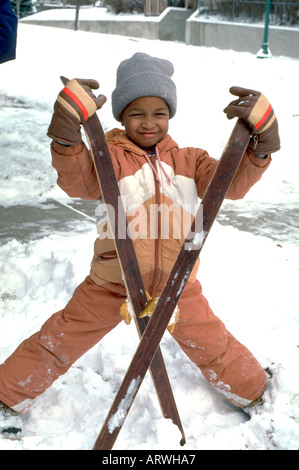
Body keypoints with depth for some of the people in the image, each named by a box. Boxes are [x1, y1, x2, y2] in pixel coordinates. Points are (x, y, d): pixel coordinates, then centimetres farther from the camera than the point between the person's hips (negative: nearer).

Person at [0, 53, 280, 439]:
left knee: (212, 345, 18)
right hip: (111, 284, -2)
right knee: (61, 340, 8)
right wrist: (68, 132, -40)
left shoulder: (188, 160, 1)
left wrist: (260, 141, -20)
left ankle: (251, 389, 46)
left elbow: (232, 184, -7)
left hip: (178, 286, 3)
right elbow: (77, 181, -25)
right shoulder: (110, 156, -10)